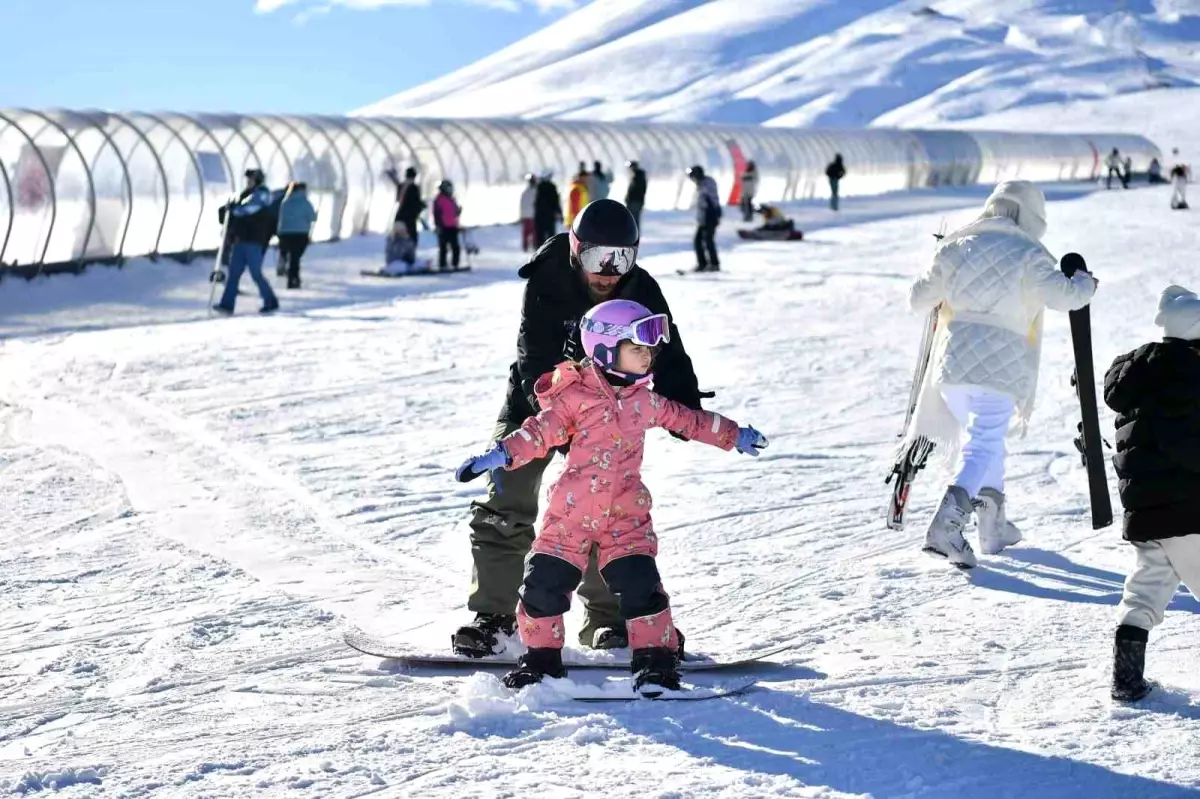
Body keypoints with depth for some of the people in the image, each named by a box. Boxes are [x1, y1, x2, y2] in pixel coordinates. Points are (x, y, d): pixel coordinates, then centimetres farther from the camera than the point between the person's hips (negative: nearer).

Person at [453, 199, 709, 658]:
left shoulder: (642, 293, -14)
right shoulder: (546, 284, -23)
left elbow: (667, 357, -14)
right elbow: (536, 360, -28)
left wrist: (685, 407, -34)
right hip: (536, 402, -2)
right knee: (506, 508, -6)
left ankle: (607, 619, 7)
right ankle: (493, 616, 3)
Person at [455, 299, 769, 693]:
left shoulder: (644, 400, 10)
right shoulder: (575, 397, -6)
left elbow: (686, 419, 25)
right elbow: (539, 432, -12)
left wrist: (734, 435, 33)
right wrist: (499, 454, -28)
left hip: (626, 513, 3)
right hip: (571, 511, -3)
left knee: (640, 584, -10)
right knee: (544, 583, -2)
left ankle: (655, 660, 0)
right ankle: (541, 657, 16)